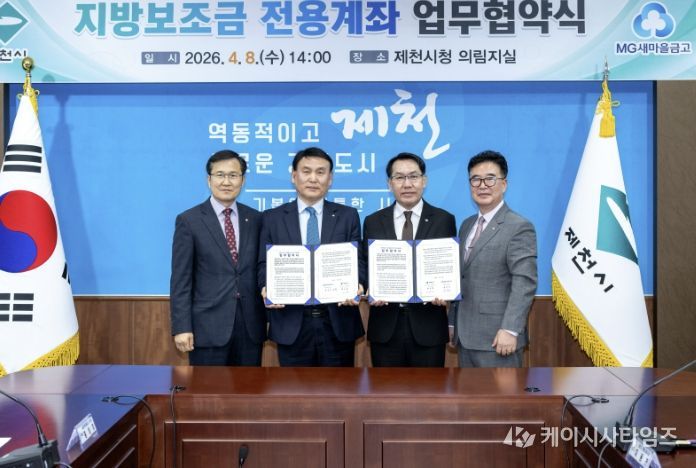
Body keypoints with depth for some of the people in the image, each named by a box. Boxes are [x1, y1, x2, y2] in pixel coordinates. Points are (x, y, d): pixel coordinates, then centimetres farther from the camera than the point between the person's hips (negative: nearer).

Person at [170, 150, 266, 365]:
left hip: (251, 324, 3)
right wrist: (181, 327, -11)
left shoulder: (255, 219, 8)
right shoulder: (189, 220, -2)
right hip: (208, 325, -3)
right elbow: (181, 279, -5)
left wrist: (267, 319, 7)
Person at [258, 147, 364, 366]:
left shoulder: (348, 216, 7)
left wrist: (357, 287, -17)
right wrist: (267, 288, -16)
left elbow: (358, 261, 4)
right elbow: (265, 264, 5)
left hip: (338, 322, 1)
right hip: (291, 324, 0)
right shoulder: (272, 218, 7)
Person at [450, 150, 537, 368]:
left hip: (496, 338, -7)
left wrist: (510, 330, -23)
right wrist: (453, 323, 15)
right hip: (466, 336, 8)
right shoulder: (466, 225, 16)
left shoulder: (519, 227, -9)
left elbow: (524, 283, -16)